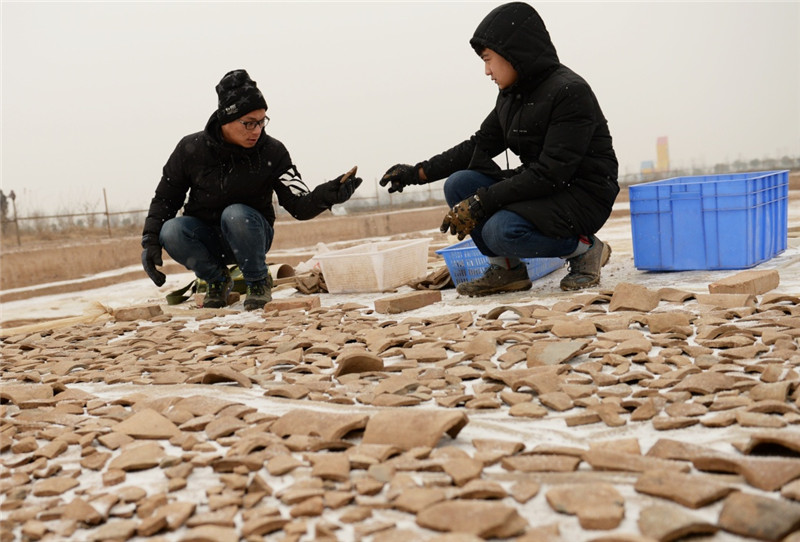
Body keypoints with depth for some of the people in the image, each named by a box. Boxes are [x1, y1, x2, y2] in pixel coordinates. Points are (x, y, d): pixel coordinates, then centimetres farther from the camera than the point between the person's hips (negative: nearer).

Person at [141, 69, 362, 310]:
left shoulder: (272, 152, -13)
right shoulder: (191, 149, -10)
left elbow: (299, 205, -19)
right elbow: (165, 197, 1)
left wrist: (327, 194, -39)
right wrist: (150, 241, -9)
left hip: (250, 234, -2)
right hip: (206, 237, 2)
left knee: (236, 214, -35)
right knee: (171, 232, -28)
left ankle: (259, 281, -8)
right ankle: (217, 279, 1)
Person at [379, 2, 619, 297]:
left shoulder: (570, 92, -19)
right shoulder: (511, 95, 6)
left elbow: (551, 175, -26)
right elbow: (479, 145, 14)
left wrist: (481, 203, -27)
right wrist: (418, 173, 5)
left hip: (583, 194, -8)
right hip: (539, 187, 8)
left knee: (502, 231, -31)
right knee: (458, 185, -7)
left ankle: (585, 249, -6)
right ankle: (506, 269, 3)